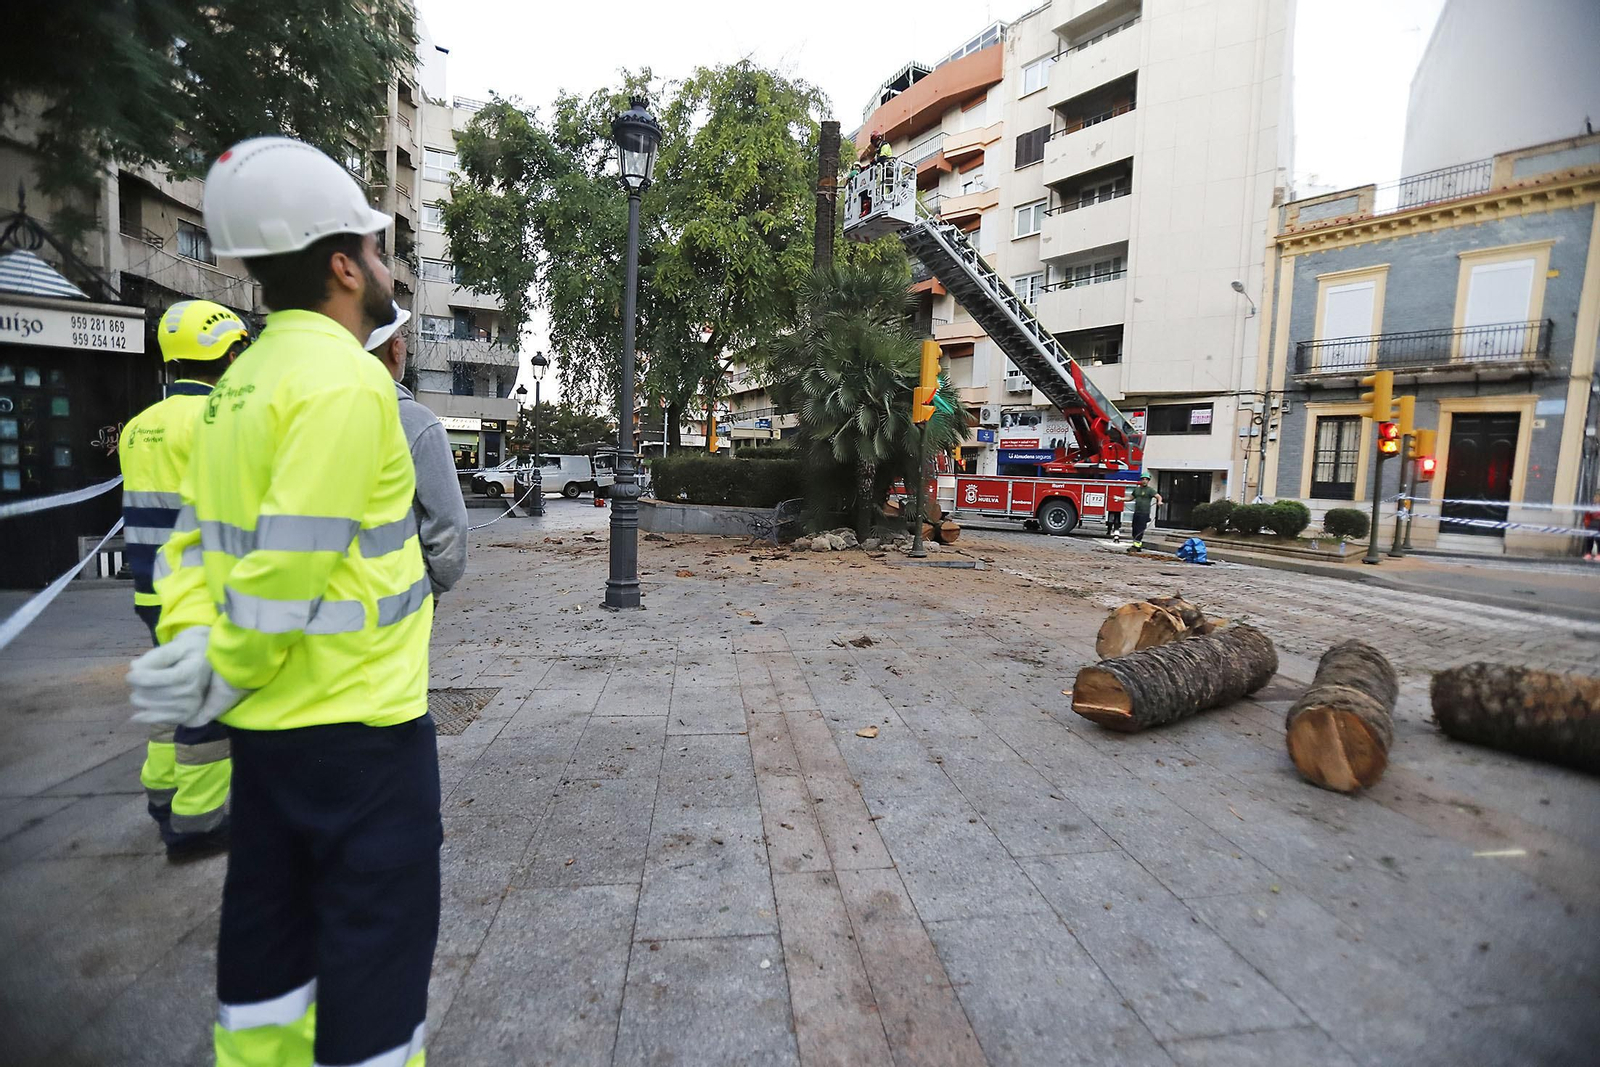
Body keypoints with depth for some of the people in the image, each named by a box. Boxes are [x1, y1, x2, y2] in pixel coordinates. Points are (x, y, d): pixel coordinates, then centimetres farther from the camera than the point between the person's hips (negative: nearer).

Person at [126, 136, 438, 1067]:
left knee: (272, 929, 21)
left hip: (270, 722, 9)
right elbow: (290, 567, -21)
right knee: (376, 946, 7)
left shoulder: (246, 379, 10)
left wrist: (192, 639, 0)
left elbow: (196, 537, 9)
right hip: (357, 722, -9)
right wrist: (225, 673, -8)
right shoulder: (347, 380, -18)